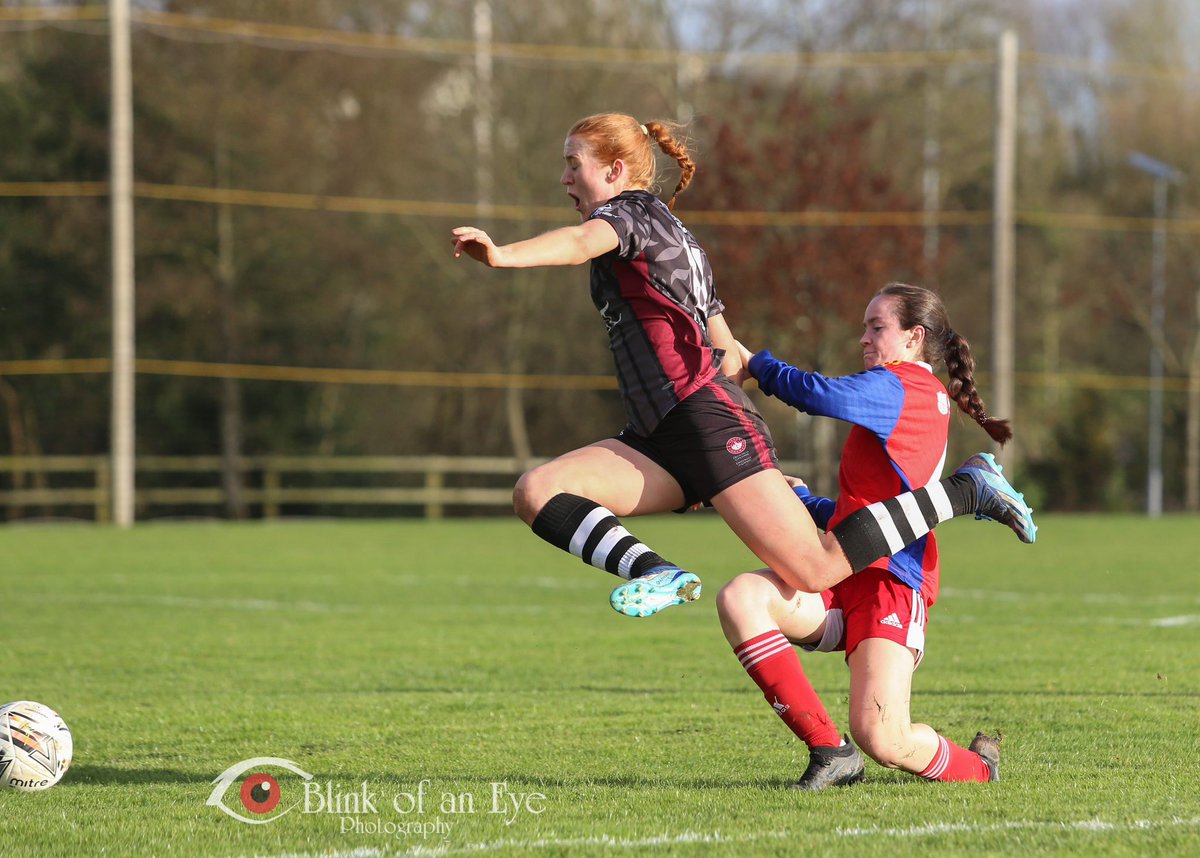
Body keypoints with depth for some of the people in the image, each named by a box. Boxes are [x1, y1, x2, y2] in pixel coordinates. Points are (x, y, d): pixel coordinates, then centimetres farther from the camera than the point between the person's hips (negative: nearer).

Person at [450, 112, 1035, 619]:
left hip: (709, 422, -10)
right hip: (663, 443, 10)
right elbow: (730, 355, 28)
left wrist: (502, 255, -44)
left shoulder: (633, 212, -1)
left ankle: (966, 490, 0)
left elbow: (580, 243, -26)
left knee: (816, 571, -18)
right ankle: (656, 575, -26)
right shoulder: (677, 240, 28)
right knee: (536, 492, -9)